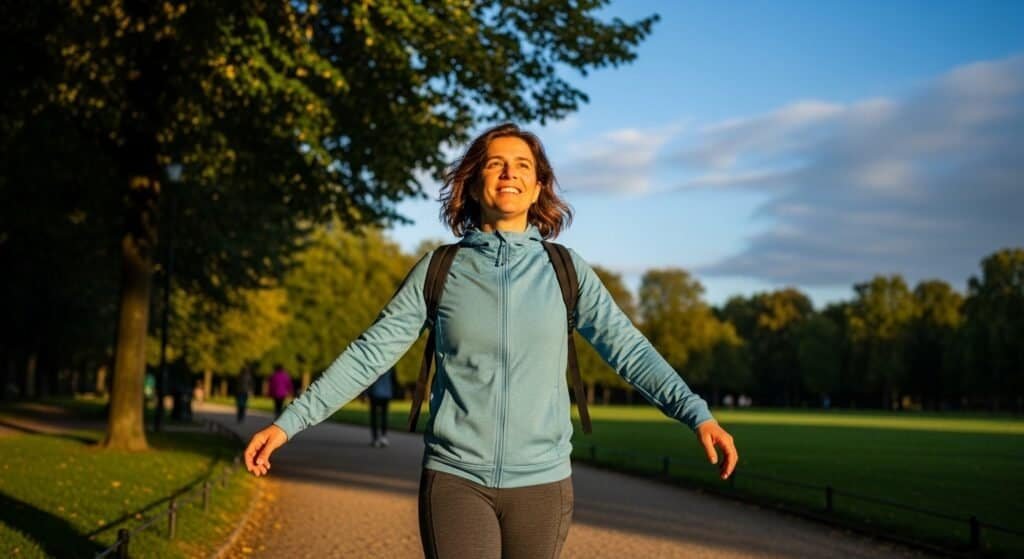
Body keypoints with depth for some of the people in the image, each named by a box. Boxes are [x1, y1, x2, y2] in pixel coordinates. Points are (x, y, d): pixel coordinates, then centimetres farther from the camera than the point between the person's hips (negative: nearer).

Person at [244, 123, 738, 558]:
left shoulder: (567, 272, 3)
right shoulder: (439, 270, 2)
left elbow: (628, 348, -2)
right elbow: (369, 353, 2)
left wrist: (698, 415, -14)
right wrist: (289, 422, -3)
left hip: (542, 482, 1)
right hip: (455, 478, -1)